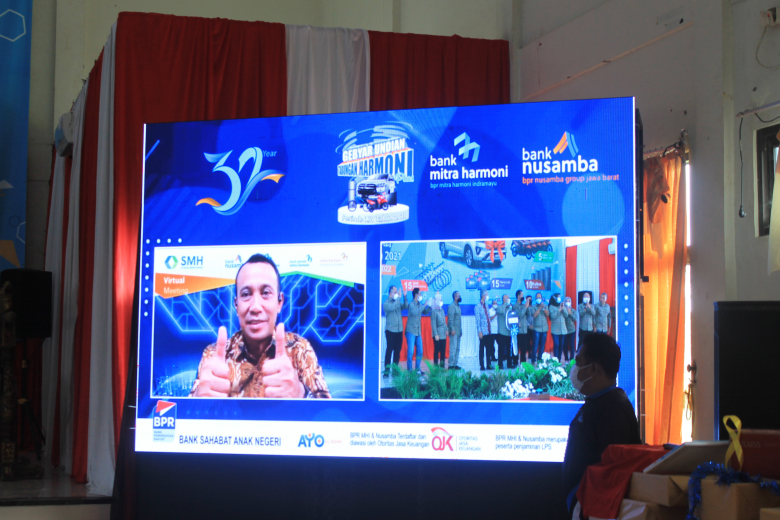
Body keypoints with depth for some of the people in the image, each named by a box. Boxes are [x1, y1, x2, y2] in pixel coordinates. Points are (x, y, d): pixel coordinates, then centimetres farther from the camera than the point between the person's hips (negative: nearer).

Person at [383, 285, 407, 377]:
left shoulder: (398, 302, 12)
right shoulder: (386, 303, -4)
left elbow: (405, 306, -2)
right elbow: (392, 307, -23)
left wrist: (405, 297, -12)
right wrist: (398, 298, -16)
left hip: (399, 330, 5)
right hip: (390, 330, -5)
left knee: (397, 350, 6)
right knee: (389, 349, -7)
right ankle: (387, 370, -4)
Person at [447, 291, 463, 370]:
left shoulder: (458, 306, 17)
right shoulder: (451, 306, -10)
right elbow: (450, 318, -15)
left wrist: (461, 330, 18)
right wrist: (452, 329, -21)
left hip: (458, 331, 9)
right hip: (454, 331, -9)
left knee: (457, 348, 9)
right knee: (453, 348, -10)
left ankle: (455, 364, 13)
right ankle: (451, 365, -9)